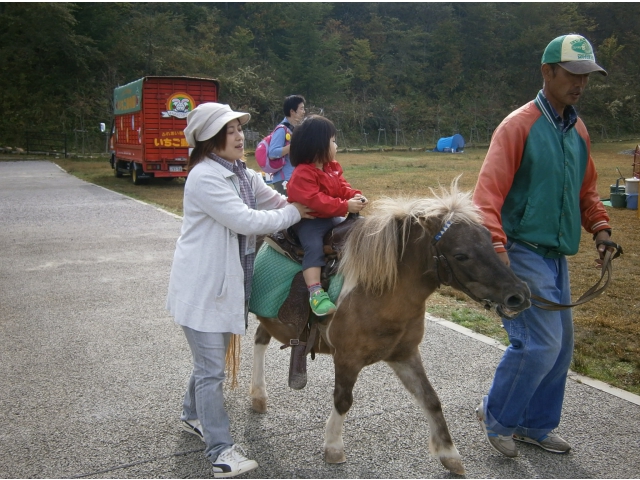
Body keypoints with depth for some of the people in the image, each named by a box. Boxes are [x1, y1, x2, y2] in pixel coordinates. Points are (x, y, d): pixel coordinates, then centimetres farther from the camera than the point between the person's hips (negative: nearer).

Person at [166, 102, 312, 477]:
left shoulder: (243, 174, 9)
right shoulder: (204, 178, -20)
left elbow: (277, 201, 7)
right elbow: (245, 221, -25)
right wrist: (295, 213, -15)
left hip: (227, 281, 9)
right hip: (202, 287, -9)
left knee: (211, 359, 24)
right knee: (212, 369, 1)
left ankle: (194, 415, 46)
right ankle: (221, 448, 12)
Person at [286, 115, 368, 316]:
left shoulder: (332, 167, 8)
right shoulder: (303, 173, -22)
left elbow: (342, 187, 12)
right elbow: (315, 201, -31)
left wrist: (355, 196, -12)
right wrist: (345, 206, -33)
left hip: (331, 217, 9)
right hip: (309, 220, -9)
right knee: (314, 247, -29)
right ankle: (316, 292, -33)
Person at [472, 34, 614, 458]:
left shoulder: (578, 130, 13)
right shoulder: (519, 125, -11)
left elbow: (586, 188, 23)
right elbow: (489, 192, -18)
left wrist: (599, 227, 7)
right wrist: (495, 249, -27)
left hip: (557, 256, 8)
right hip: (523, 251, -8)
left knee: (561, 347, 12)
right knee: (540, 343, -11)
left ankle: (535, 426, 28)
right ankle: (497, 417, 12)